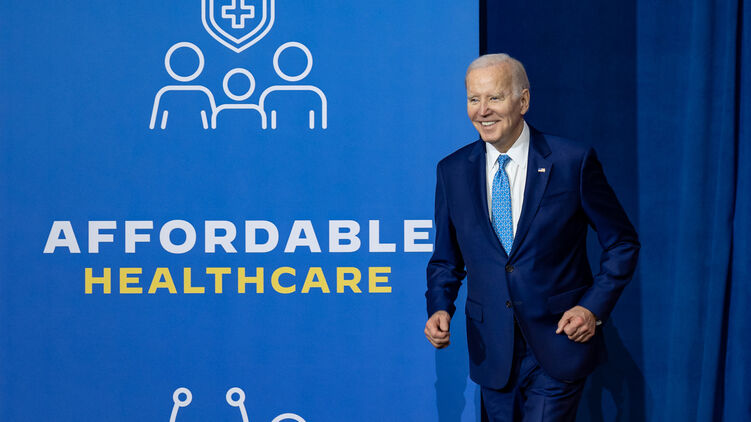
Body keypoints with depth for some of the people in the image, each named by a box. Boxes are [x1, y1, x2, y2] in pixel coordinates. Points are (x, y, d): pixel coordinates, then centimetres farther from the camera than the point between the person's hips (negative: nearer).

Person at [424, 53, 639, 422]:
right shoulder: (452, 171, 3)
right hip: (491, 351, 3)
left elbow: (622, 245, 1)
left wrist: (594, 308, -10)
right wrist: (440, 308, -6)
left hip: (558, 346, -3)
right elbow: (446, 260, 12)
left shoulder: (573, 163, -7)